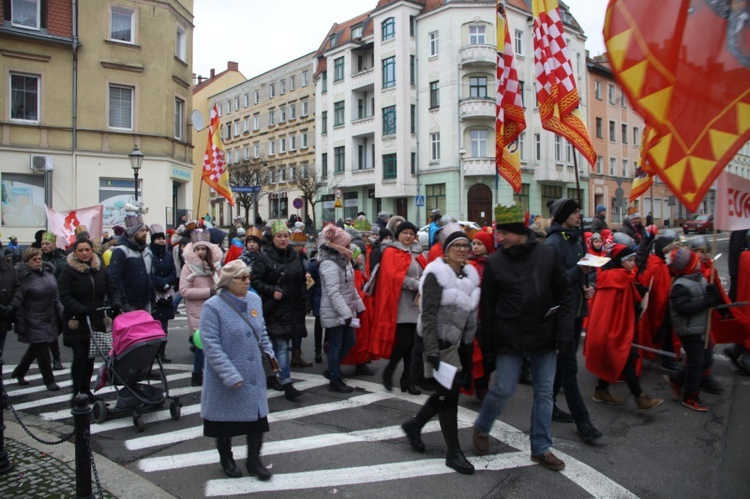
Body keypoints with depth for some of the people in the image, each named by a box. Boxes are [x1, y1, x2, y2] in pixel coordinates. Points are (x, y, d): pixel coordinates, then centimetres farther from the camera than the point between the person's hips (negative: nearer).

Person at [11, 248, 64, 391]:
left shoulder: (47, 272, 6)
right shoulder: (22, 276, -14)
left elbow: (55, 296, 13)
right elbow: (18, 303, -14)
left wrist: (61, 315, 10)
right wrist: (20, 324, -16)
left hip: (49, 319, 7)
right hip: (34, 322, -7)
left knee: (35, 348, 19)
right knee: (42, 350, 0)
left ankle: (19, 372, 39)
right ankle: (49, 380, 12)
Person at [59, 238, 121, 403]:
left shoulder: (100, 269, 8)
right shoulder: (68, 271, -5)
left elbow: (112, 288, 6)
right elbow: (65, 297, -12)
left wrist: (115, 303, -14)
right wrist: (81, 309, -26)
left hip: (97, 320, 4)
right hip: (77, 321, -4)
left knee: (90, 357, 10)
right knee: (80, 357, -6)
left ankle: (86, 390, 22)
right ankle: (77, 392, 7)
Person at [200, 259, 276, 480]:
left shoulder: (254, 300, 2)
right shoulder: (213, 306, -16)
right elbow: (211, 345, -19)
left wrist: (268, 352, 1)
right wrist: (230, 375, -23)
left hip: (254, 375, 5)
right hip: (225, 379, -4)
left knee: (257, 414, 8)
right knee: (225, 418, 13)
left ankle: (254, 460, 27)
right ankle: (226, 459, 37)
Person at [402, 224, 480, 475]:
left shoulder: (470, 274, 7)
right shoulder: (436, 274, -15)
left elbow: (471, 314, 15)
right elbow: (428, 315, -20)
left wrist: (470, 346, 15)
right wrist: (432, 350, -26)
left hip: (458, 341, 8)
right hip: (438, 341, -8)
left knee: (447, 390, 15)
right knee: (449, 392, -3)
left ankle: (414, 425, 35)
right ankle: (454, 452, 10)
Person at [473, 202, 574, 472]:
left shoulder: (548, 254, -3)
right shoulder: (495, 262, -4)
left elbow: (564, 296, 2)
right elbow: (487, 306, 1)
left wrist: (564, 331, -5)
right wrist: (487, 342, 0)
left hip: (544, 336, 2)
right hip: (509, 338, -2)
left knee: (544, 392, 9)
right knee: (502, 389, -1)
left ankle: (541, 447, 25)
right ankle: (481, 429, 27)